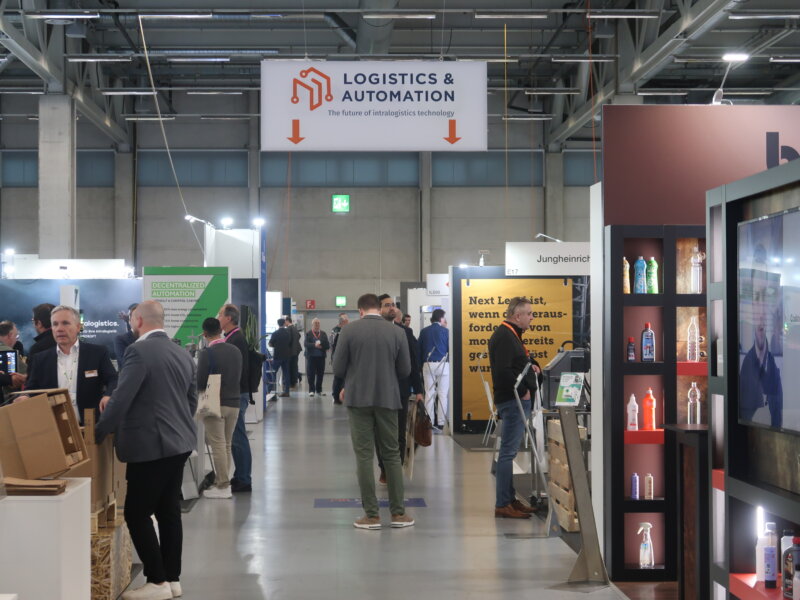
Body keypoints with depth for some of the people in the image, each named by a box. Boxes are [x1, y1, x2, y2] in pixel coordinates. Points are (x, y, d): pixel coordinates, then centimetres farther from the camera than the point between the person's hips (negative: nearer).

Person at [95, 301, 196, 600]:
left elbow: (121, 400, -18)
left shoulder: (138, 351, -15)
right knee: (169, 511, 13)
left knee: (136, 514, -1)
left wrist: (96, 435, -6)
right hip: (178, 442, 9)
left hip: (150, 446, -9)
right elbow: (191, 401, 16)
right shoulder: (183, 353, 11)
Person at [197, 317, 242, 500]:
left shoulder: (206, 354, -14)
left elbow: (200, 382, -12)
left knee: (218, 446, -1)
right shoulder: (235, 351, 5)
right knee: (226, 445, 14)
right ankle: (222, 482, 19)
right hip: (234, 403, 6)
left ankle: (223, 486, 0)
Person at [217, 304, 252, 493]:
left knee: (238, 438, -5)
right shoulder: (234, 337, 15)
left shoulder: (236, 339, -16)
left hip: (236, 395, -10)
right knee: (236, 438, 14)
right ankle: (241, 477, 21)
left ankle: (244, 481, 0)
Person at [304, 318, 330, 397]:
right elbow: (306, 344, -11)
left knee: (320, 374, 5)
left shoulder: (323, 334, 9)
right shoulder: (308, 333, 2)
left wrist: (321, 346, -16)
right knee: (311, 374, -1)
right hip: (311, 357, -2)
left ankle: (319, 390, 15)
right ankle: (311, 390, 7)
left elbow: (327, 345, 2)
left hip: (321, 356, 2)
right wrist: (314, 345, -25)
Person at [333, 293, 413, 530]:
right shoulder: (396, 332, -1)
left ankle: (371, 515, 2)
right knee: (392, 454, 10)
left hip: (358, 399, -1)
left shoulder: (349, 330, -5)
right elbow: (405, 370, 4)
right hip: (387, 399, 2)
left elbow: (338, 368, -3)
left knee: (364, 455, 3)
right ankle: (398, 513, 11)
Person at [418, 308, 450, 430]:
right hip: (442, 364, -2)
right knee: (442, 394, 1)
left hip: (428, 365, 3)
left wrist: (421, 363, 13)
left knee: (429, 393, 5)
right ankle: (441, 423, -1)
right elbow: (449, 348, 0)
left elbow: (419, 349, 7)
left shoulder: (424, 331, 4)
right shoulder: (445, 331, -4)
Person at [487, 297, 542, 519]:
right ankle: (503, 505, -5)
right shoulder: (504, 336, -16)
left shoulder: (511, 335, 18)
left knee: (509, 451, 14)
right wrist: (523, 390, -17)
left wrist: (532, 365, 13)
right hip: (512, 400, -11)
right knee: (508, 451, -8)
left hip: (518, 400, 11)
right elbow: (503, 371, -25)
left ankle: (509, 499, 21)